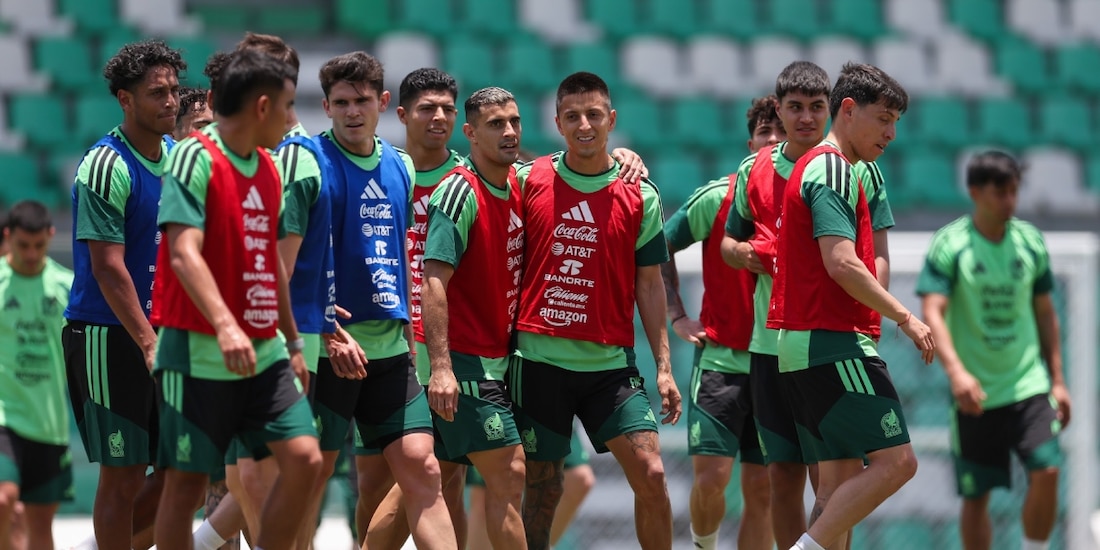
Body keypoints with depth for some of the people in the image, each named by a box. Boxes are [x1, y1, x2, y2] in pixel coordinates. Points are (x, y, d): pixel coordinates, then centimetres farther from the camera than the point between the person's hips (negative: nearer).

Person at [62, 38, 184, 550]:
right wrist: (148, 344, -21)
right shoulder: (105, 166, -14)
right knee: (124, 476, -4)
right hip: (109, 338, -8)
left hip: (163, 332, 8)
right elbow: (108, 268, -18)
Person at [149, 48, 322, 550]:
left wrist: (293, 343, 25)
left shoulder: (268, 170, 13)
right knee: (186, 483, -1)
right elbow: (184, 253, -24)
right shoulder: (195, 157, -12)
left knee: (304, 458, -6)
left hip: (264, 353, 7)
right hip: (199, 353, -7)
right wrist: (225, 325, -36)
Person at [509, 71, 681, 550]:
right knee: (542, 488, 3)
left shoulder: (640, 197, 4)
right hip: (541, 359, 0)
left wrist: (663, 366, 2)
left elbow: (648, 284, 7)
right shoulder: (529, 180, 3)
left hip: (611, 362, 0)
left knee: (650, 474, -10)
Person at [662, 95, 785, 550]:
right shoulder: (718, 197, -1)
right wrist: (677, 317, 4)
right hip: (722, 358, -1)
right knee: (711, 475, -12)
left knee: (761, 490, 2)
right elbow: (660, 246, 9)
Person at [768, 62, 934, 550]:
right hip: (834, 344, -10)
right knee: (895, 461, -13)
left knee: (840, 481, 8)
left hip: (801, 344, 10)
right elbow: (842, 264, -21)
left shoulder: (817, 167, 20)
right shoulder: (833, 169, -11)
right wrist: (904, 317, -13)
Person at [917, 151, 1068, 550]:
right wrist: (956, 371, -32)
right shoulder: (949, 245, -8)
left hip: (1029, 384, 2)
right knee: (975, 495, 3)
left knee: (1046, 471, -14)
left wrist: (1057, 380, 11)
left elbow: (1045, 314, 14)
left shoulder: (1030, 241, 4)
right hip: (975, 391, -2)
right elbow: (932, 315, -17)